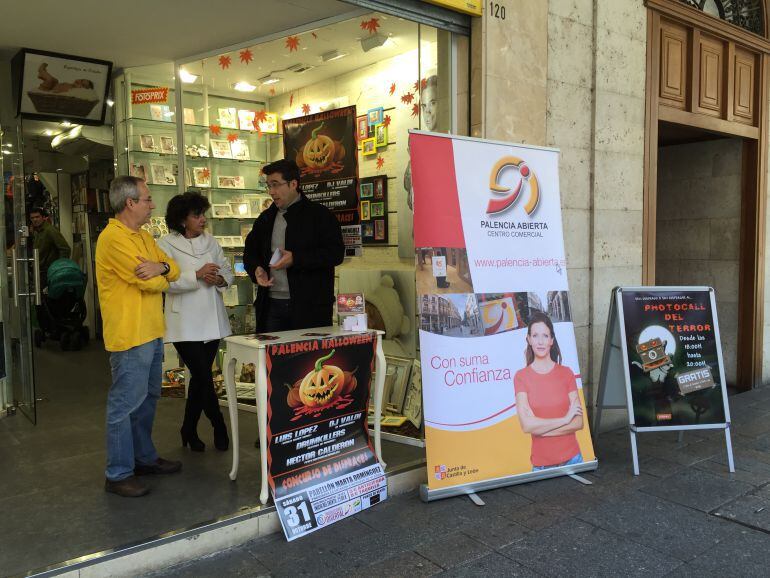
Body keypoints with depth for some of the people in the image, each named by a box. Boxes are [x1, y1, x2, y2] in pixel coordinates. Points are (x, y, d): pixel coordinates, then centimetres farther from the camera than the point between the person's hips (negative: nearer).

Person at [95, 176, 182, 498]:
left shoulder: (143, 236, 14)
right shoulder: (114, 237, -16)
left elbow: (174, 270, 10)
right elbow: (150, 282, -21)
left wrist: (160, 268, -14)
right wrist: (162, 275, 2)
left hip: (151, 333, 10)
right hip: (129, 337, -10)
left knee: (147, 399, 18)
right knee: (125, 404, -2)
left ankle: (144, 458, 32)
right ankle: (118, 474, 9)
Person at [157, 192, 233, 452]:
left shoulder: (210, 241, 10)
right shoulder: (166, 244, -6)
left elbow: (228, 270, 13)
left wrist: (219, 279, -8)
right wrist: (198, 275, -22)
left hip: (212, 320, 6)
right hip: (185, 323, -5)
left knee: (200, 377, 12)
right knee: (203, 377, -5)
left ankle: (189, 431, 28)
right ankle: (219, 428, 15)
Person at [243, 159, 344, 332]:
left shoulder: (320, 215, -2)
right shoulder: (265, 219, 16)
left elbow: (336, 253, -10)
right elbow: (250, 252, 25)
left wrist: (296, 259, -17)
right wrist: (256, 269, 1)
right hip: (271, 305, 5)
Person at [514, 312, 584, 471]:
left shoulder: (566, 373, 0)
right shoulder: (521, 377, -5)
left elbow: (578, 422, -5)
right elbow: (527, 425, -13)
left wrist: (540, 428, -13)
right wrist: (565, 419, -11)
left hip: (572, 458, 1)